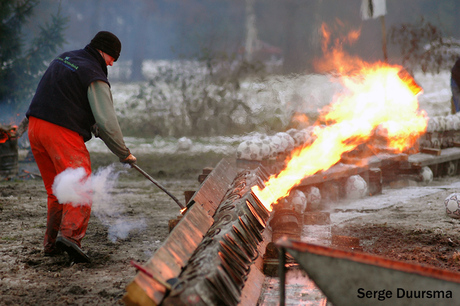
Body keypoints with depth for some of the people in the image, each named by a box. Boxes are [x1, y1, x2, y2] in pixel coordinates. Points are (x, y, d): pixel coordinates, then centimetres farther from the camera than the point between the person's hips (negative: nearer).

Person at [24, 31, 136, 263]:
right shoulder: (94, 76, -6)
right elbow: (107, 121, -11)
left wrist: (95, 128, 19)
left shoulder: (63, 59, 20)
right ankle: (70, 234, -28)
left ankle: (51, 243, 17)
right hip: (62, 133, -8)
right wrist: (124, 153, 0)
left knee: (56, 191, 16)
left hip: (35, 127, 8)